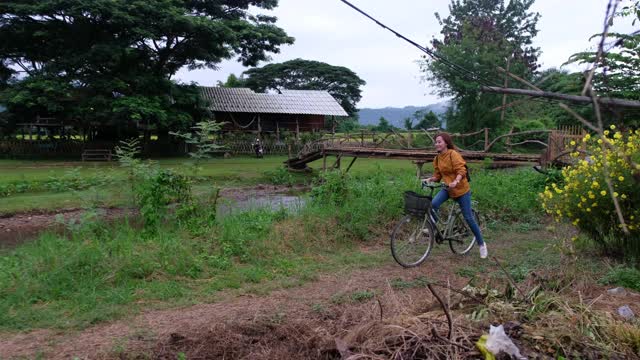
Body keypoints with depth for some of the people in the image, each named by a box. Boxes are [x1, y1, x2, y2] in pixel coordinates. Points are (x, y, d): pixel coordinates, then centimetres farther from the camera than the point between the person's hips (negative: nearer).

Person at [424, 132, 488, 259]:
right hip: (448, 188, 5)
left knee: (468, 218, 1)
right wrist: (429, 179, -13)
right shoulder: (437, 158, 3)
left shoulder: (454, 154, -18)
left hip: (461, 189, -5)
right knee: (433, 204, -23)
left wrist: (456, 181, -43)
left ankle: (481, 244, 19)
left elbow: (461, 171, -26)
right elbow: (437, 176, 6)